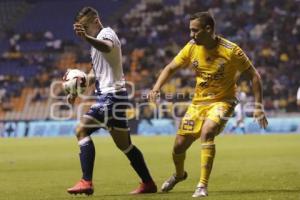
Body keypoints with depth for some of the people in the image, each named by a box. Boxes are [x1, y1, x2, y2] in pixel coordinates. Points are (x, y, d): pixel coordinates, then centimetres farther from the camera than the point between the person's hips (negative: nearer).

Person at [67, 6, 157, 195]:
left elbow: (106, 47, -37)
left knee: (82, 130, -16)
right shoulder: (98, 41, 21)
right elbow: (95, 73, 30)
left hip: (112, 94, -10)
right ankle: (148, 183, 20)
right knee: (124, 144, 14)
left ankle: (86, 182, -21)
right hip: (108, 96, 10)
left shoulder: (106, 33, -9)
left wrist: (86, 37, -55)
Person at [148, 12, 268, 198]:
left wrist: (259, 107, -15)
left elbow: (254, 75, -11)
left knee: (207, 131, -33)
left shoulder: (230, 50, -20)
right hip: (198, 102, 5)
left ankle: (203, 185, -26)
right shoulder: (192, 47, -8)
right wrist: (156, 88, -16)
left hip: (222, 101, -5)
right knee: (179, 145, 6)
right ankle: (179, 174, 41)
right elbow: (170, 68, 2)